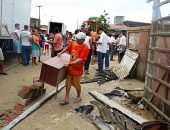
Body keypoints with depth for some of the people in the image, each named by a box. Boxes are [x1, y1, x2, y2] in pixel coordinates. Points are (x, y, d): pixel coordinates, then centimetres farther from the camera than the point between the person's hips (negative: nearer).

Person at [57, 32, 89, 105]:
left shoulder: (85, 48, -20)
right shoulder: (73, 44, 0)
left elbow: (80, 60, -28)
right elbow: (67, 48, 21)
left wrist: (70, 64, -31)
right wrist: (61, 53, 12)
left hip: (77, 69, -6)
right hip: (70, 68, 6)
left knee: (76, 84, 12)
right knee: (68, 83, 10)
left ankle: (78, 97, 37)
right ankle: (66, 99, 20)